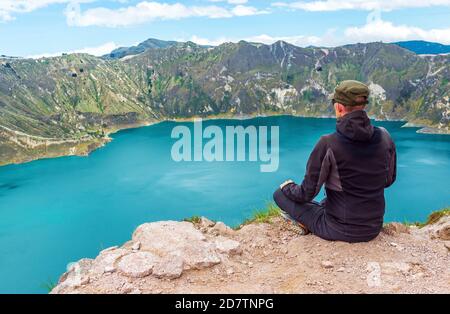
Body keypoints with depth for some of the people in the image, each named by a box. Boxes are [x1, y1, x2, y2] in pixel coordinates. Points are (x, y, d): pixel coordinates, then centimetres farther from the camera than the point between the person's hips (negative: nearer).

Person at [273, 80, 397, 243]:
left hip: (340, 231, -5)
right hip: (374, 229, 6)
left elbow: (307, 193, -16)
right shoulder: (385, 137, -9)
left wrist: (288, 187, 5)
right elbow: (389, 180, 7)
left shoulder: (328, 144, -24)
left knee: (280, 193, 6)